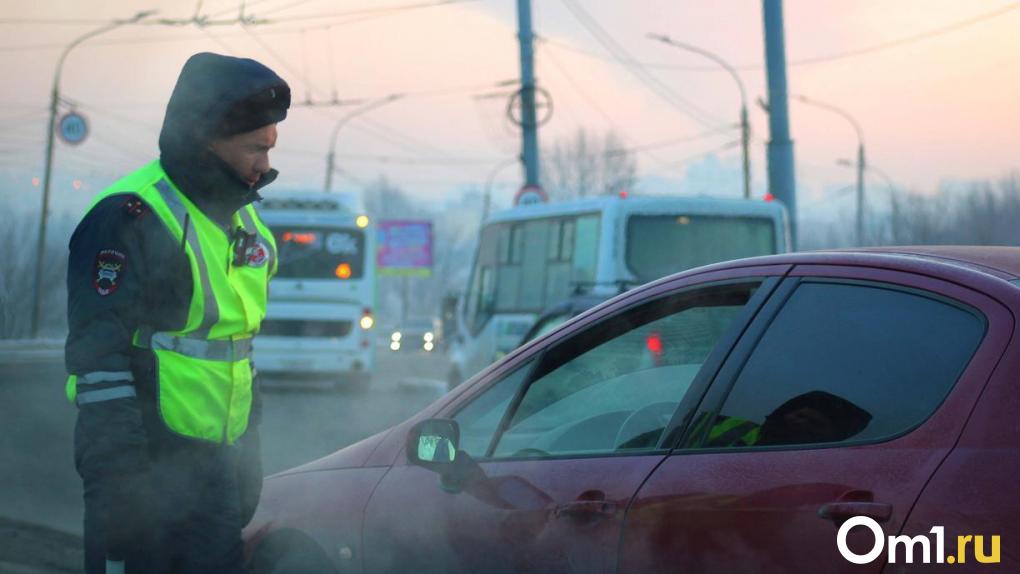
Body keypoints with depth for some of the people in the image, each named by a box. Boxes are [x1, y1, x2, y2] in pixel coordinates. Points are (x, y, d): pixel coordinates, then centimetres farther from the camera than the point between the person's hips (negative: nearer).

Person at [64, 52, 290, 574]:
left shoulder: (242, 222, 14)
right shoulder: (131, 218, -15)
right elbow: (97, 357, -19)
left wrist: (248, 454, 22)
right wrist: (120, 479, -23)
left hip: (218, 463, 9)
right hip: (146, 466, -9)